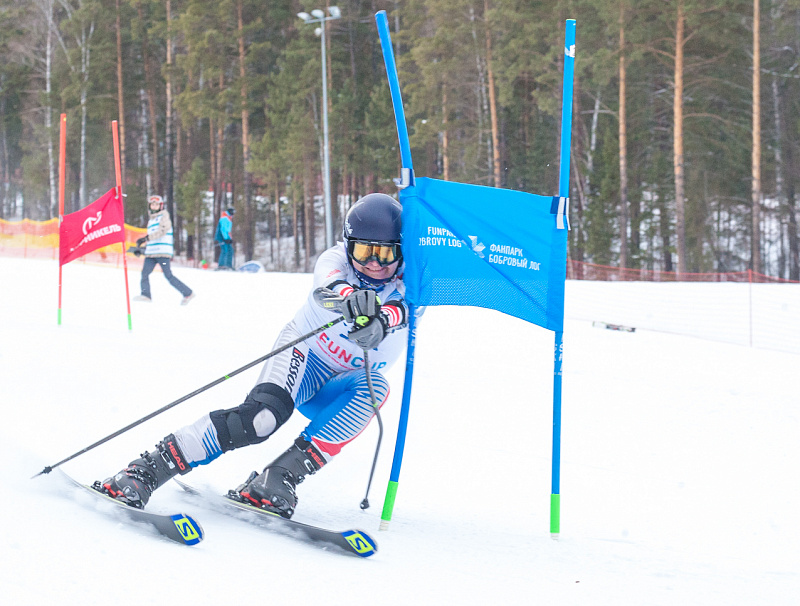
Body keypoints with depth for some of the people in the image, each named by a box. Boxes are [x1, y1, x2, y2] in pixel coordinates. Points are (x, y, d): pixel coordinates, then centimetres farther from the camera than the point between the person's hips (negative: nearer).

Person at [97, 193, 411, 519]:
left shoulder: (406, 289, -12)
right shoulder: (337, 259, -12)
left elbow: (399, 309, -38)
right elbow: (328, 281, -38)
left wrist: (380, 323, -62)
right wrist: (348, 296, -63)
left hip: (330, 393, 3)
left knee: (374, 388, -32)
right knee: (265, 413, -33)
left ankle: (280, 477, -35)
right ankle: (146, 470, -34)